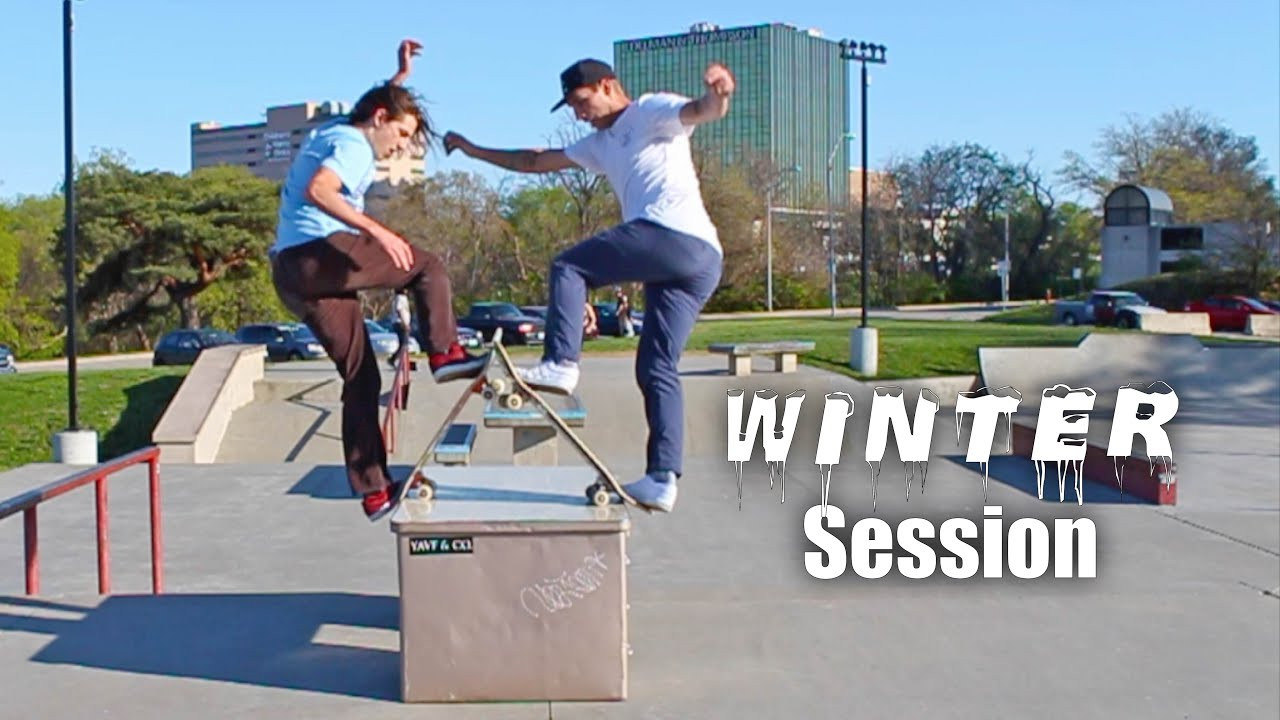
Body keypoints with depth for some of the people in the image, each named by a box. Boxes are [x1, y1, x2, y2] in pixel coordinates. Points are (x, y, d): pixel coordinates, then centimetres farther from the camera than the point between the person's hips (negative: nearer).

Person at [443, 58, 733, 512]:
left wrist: (718, 93, -36)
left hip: (678, 237, -9)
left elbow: (704, 111, -12)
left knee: (568, 267, -3)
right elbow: (536, 162, 38)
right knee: (656, 369, 5)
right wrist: (474, 151, 40)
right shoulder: (600, 145, 32)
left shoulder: (651, 112, 8)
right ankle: (662, 479, 1)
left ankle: (560, 364, -12)